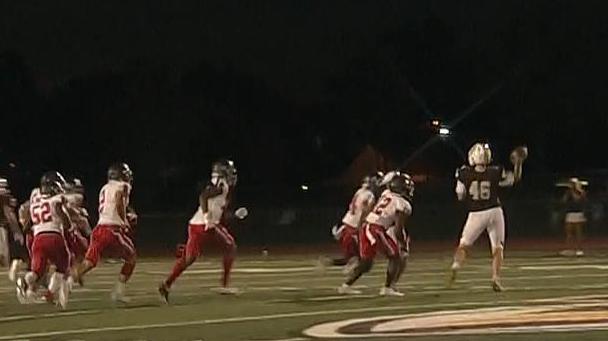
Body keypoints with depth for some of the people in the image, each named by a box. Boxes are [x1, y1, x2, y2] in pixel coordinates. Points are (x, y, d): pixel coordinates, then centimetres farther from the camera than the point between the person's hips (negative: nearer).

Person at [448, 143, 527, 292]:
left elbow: (460, 196, 1)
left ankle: (455, 268, -10)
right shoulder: (495, 173, -8)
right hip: (494, 212, 0)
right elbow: (515, 179, 7)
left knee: (464, 245, 13)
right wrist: (518, 163, 17)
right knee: (497, 248, 10)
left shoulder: (464, 173, -10)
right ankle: (496, 279, 1)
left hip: (476, 214, 0)